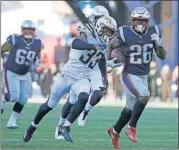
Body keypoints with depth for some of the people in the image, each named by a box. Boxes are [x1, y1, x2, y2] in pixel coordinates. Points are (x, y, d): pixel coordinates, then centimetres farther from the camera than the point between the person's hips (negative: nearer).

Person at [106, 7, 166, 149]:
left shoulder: (153, 32, -4)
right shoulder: (125, 34, -15)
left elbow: (162, 56, -2)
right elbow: (111, 46, 4)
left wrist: (159, 44, -19)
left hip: (143, 77, 5)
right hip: (130, 75, -5)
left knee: (131, 109, 16)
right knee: (144, 96, -29)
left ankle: (115, 131, 41)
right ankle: (132, 128, -12)